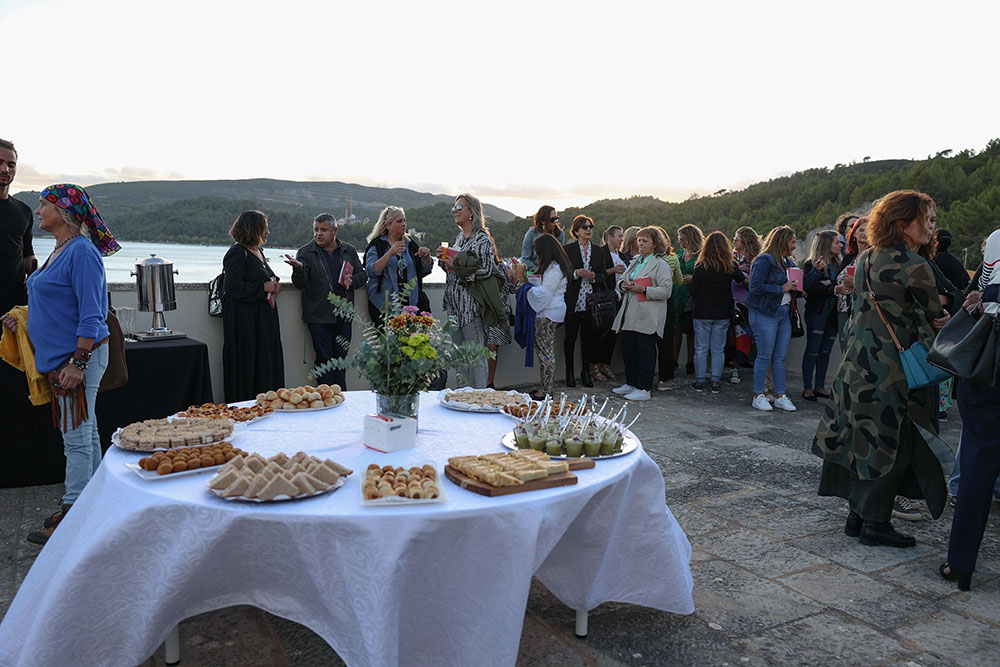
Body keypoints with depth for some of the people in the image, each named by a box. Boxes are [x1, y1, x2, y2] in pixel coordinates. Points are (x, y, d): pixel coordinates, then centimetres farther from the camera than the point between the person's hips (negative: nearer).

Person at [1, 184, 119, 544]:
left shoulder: (82, 251, -16)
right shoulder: (60, 250, 14)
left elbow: (90, 315, -20)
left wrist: (77, 363, -22)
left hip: (80, 355, -10)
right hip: (61, 355, 10)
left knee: (77, 436, -3)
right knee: (84, 432, 15)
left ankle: (72, 517, 6)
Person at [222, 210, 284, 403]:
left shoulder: (258, 251, 15)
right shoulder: (236, 254, -12)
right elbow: (233, 287, -20)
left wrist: (274, 285, 7)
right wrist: (263, 287, -17)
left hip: (264, 319, 9)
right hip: (245, 321, -9)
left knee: (267, 362, 9)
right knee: (247, 365, -4)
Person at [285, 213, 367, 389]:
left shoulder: (349, 250, 10)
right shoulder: (305, 252, 0)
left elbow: (363, 275, 16)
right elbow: (300, 284, -8)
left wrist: (352, 281, -6)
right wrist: (298, 268, -29)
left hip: (344, 315, 3)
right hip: (318, 317, -3)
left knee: (340, 357, 11)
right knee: (324, 358, 1)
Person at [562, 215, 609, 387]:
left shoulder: (598, 251, 12)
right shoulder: (567, 249, 1)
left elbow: (604, 275, 13)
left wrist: (594, 276, -8)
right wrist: (575, 274, -16)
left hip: (591, 301, 3)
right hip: (572, 301, -3)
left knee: (588, 337, 5)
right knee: (571, 336, 2)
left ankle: (586, 371, 14)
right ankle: (569, 372, 12)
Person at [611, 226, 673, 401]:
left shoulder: (660, 264, -5)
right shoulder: (635, 261, 19)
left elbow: (666, 290, -14)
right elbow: (622, 281, 25)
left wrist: (643, 290, -20)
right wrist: (623, 285, 1)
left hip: (648, 317, -8)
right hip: (630, 314, 8)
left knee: (645, 351, -3)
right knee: (627, 349, 10)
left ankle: (644, 389, 2)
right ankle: (631, 384, 23)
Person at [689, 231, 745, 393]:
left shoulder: (701, 266, -11)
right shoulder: (731, 266, -3)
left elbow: (693, 290, -8)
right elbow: (742, 280, 13)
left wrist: (692, 280, 11)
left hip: (702, 313, -2)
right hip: (723, 313, 2)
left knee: (701, 348, 7)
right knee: (718, 349, 9)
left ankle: (699, 381, 11)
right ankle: (716, 382, 11)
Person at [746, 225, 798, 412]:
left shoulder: (789, 262, 16)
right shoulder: (764, 260, -10)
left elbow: (793, 284, 24)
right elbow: (756, 287, -19)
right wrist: (781, 289, -16)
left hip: (784, 313, 8)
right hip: (765, 314, -7)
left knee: (780, 357, 9)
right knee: (764, 356, -1)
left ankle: (780, 396, 16)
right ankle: (758, 396, 9)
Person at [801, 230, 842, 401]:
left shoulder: (838, 264, 10)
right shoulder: (811, 264, -7)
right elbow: (807, 288, -18)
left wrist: (829, 284, -9)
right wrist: (816, 271, -28)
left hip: (833, 314, 6)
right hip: (816, 312, -6)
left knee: (825, 351, 9)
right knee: (812, 351, -1)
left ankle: (819, 387, 16)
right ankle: (807, 388, 4)